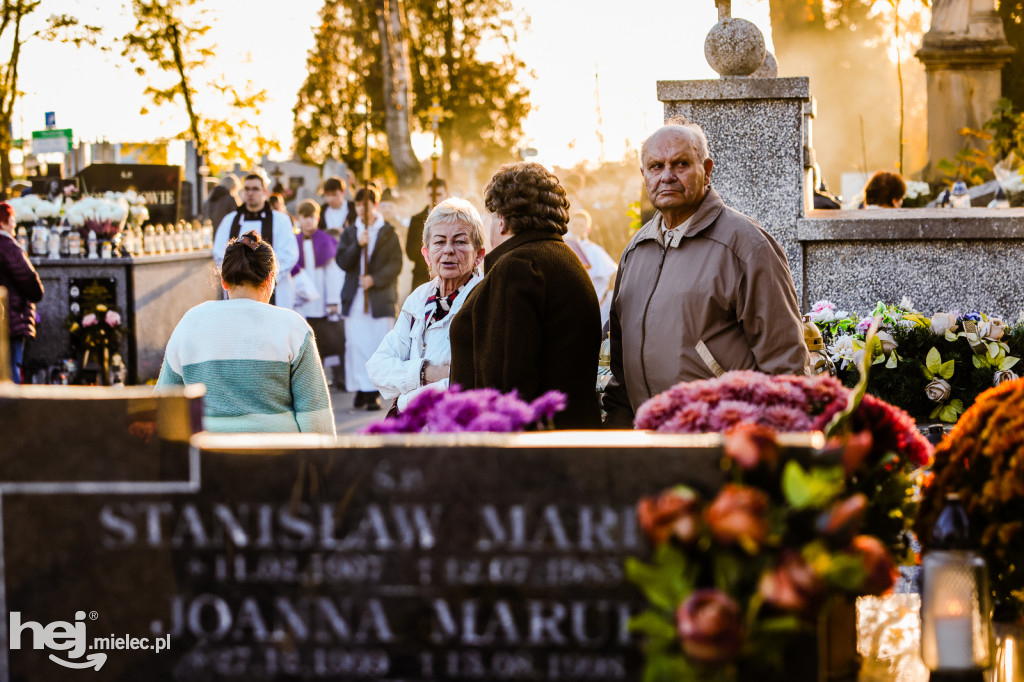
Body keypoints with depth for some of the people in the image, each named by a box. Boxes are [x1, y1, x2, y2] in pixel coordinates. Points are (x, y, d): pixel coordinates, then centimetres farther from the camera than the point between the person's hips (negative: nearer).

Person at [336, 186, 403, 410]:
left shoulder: (388, 233, 7)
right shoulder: (349, 233, 14)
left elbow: (396, 264, 0)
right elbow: (342, 262, 2)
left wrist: (375, 279, -13)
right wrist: (357, 244, -12)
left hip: (381, 298, -2)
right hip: (355, 299, 2)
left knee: (379, 345, -6)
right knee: (356, 345, -3)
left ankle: (374, 393, -3)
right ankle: (360, 389, 3)